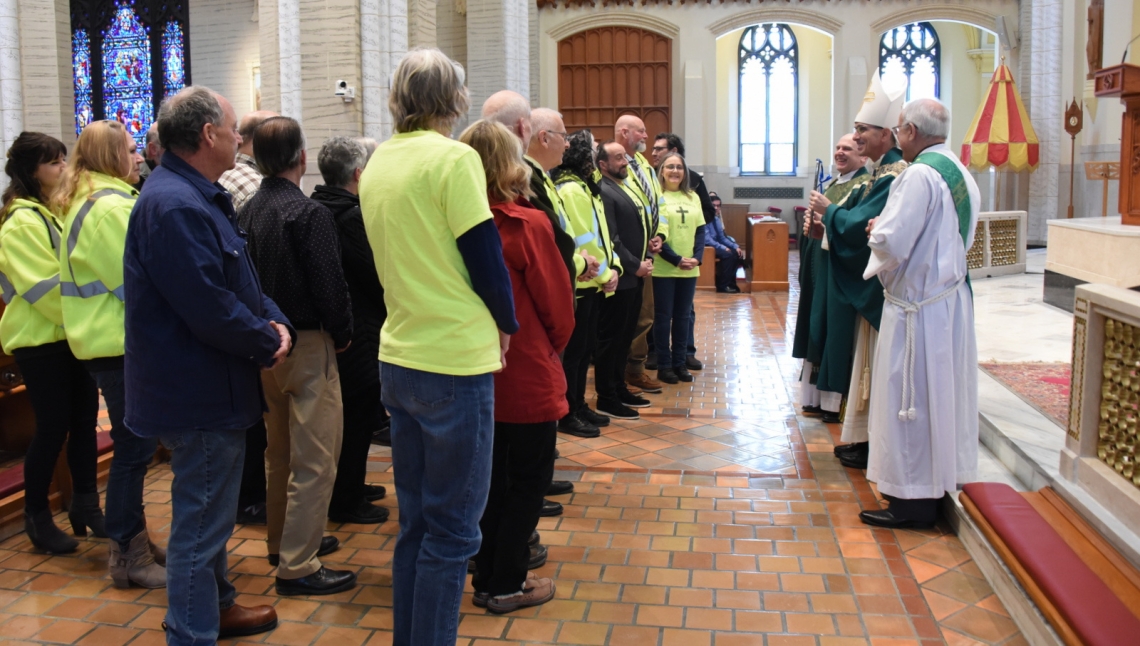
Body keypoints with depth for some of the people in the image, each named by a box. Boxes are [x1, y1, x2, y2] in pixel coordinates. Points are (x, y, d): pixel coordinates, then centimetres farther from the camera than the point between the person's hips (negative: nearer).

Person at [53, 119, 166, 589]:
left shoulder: (82, 203, 17)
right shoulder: (112, 207, -16)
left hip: (104, 338, 11)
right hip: (121, 341, -11)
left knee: (133, 444, 16)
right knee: (134, 445, -5)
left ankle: (132, 539, 25)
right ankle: (127, 556, 3)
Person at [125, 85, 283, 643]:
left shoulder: (198, 198, 13)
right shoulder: (175, 207, -23)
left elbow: (239, 283, 16)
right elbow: (210, 307, -27)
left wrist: (274, 321, -2)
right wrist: (267, 344, -13)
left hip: (211, 390, 11)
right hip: (201, 393, -11)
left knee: (209, 513, 25)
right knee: (201, 524, -1)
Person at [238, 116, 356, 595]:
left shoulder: (247, 212, 5)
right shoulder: (308, 214, -17)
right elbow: (329, 284, -19)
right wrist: (342, 335, -5)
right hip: (307, 342, -8)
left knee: (279, 451, 21)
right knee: (313, 459, -2)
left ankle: (282, 540, 34)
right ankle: (298, 565, 2)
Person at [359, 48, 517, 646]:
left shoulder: (376, 164, 10)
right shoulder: (454, 158, -12)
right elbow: (485, 258, -13)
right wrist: (505, 323, 4)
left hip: (398, 356, 8)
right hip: (456, 361, -7)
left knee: (415, 521, 17)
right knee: (452, 530, 2)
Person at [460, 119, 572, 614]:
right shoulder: (528, 226, -18)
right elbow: (558, 306, -11)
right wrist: (551, 347, 9)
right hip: (527, 377, -5)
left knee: (491, 476, 20)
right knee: (528, 481, 10)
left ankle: (487, 573, 30)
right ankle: (506, 585, 17)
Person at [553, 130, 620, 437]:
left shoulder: (585, 187, 16)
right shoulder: (570, 190, -15)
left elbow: (600, 234, 15)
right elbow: (583, 240, -20)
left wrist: (613, 267, 2)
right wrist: (604, 275, -11)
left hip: (592, 282, 10)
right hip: (580, 283, -10)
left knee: (586, 346, 15)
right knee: (575, 348, -3)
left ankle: (579, 405, 25)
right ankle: (567, 415, 6)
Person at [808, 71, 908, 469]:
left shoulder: (894, 176, -18)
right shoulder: (880, 171, 12)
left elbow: (861, 225, -22)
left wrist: (829, 211, -7)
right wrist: (830, 218, -1)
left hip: (879, 286, -10)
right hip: (867, 282, 10)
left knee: (876, 364, -1)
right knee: (869, 362, 14)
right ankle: (864, 436, 23)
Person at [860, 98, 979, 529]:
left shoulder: (920, 175, -18)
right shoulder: (961, 173, 11)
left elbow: (891, 243, -24)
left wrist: (876, 231, -1)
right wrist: (888, 229, 13)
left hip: (918, 303, -9)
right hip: (952, 297, 9)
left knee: (909, 396, -1)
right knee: (941, 394, 15)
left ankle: (912, 500, 7)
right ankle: (939, 484, 25)